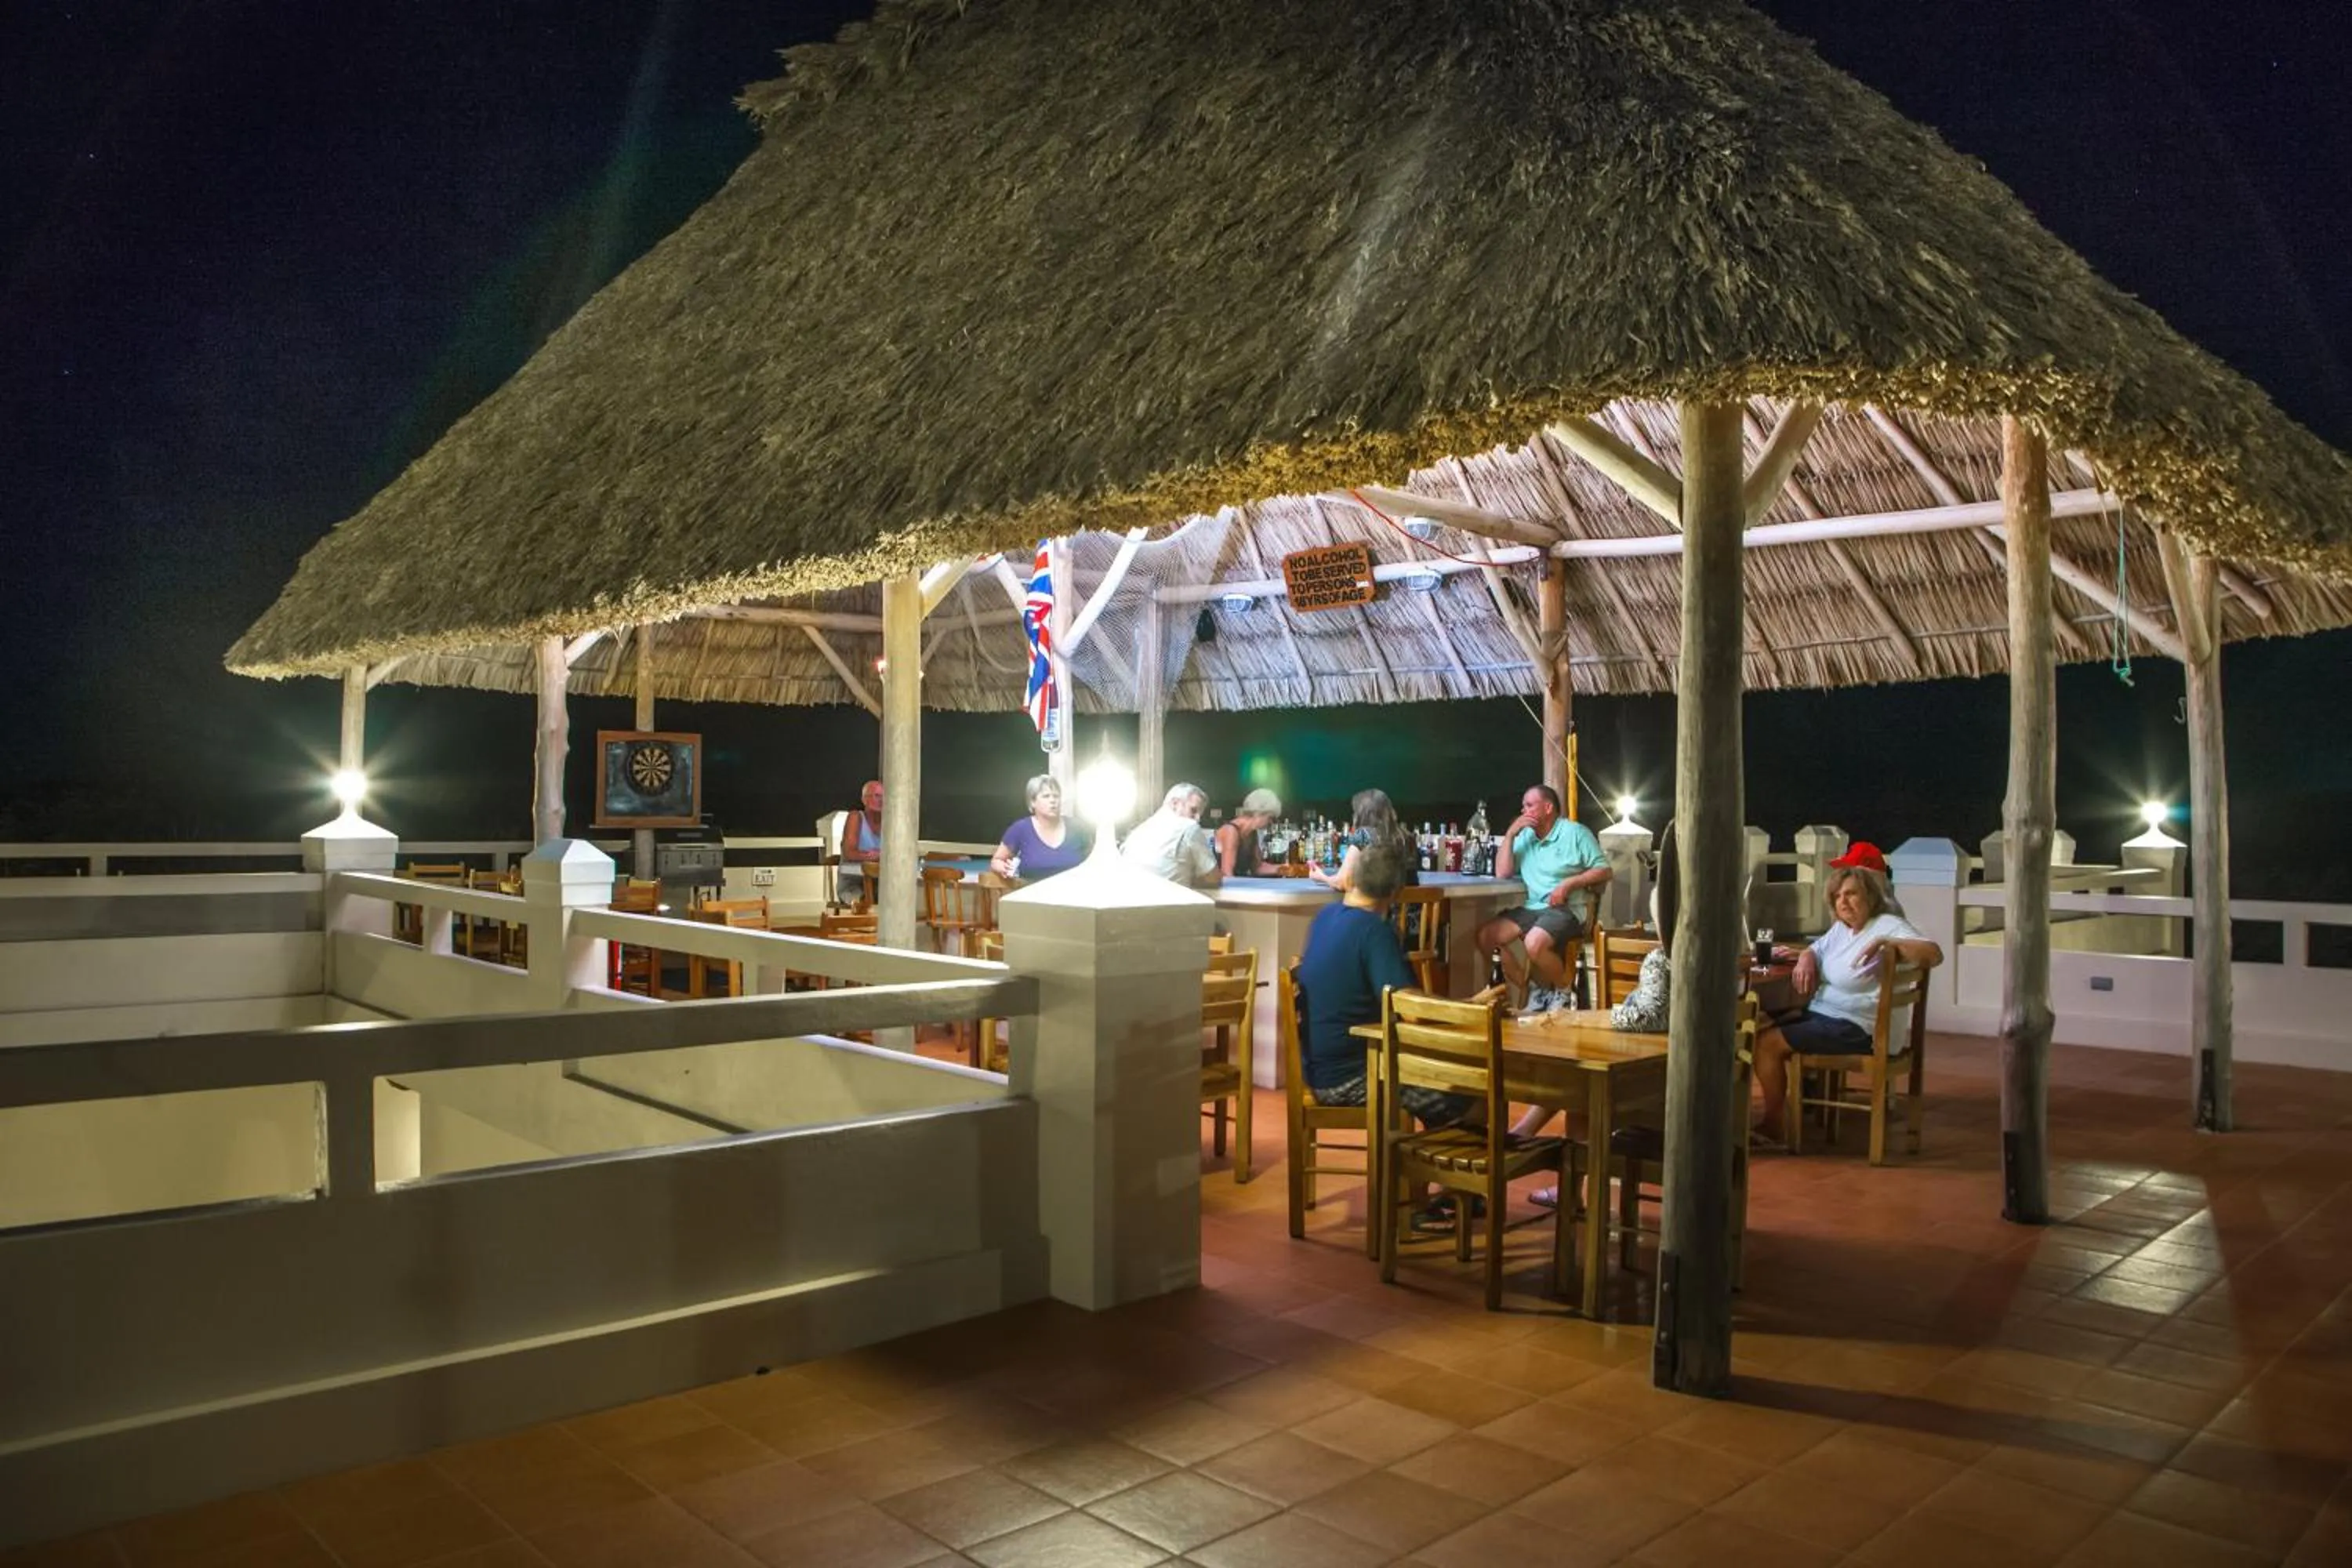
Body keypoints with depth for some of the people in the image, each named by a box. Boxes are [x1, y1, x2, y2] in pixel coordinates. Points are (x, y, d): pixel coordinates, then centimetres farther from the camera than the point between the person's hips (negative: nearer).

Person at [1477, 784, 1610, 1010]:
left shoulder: (1575, 832, -2)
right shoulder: (1524, 836, 13)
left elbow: (1604, 870, -4)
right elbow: (1502, 873, 4)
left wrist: (1569, 883, -17)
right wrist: (1510, 834, -2)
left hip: (1566, 909, -6)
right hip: (1530, 908, 6)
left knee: (1534, 943, -34)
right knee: (1485, 936, -12)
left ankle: (1566, 990, -6)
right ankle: (1534, 988, 1)